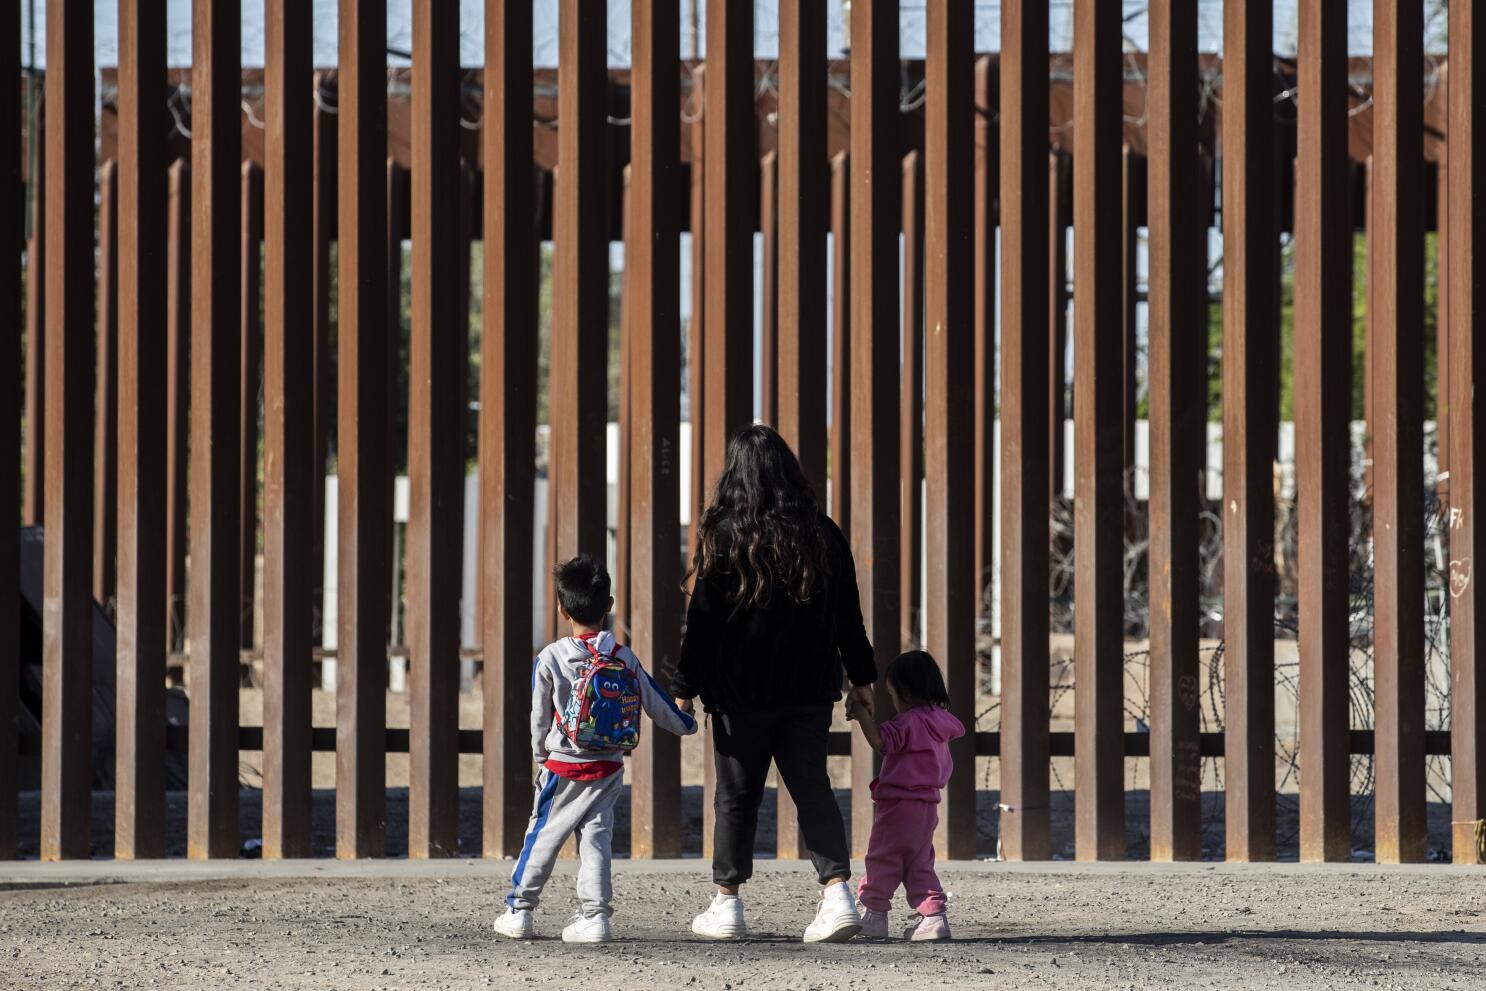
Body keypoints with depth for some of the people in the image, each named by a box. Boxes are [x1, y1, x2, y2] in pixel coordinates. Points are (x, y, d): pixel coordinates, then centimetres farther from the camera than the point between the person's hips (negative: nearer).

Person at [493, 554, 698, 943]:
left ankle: (519, 909, 14)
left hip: (562, 768, -2)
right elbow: (656, 704, 8)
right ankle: (595, 914, -4)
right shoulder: (624, 659, -3)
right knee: (596, 837, 5)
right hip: (608, 769, 2)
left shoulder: (550, 659, -10)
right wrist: (685, 724, 28)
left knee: (543, 835, 8)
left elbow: (540, 719, -2)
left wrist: (541, 754, 16)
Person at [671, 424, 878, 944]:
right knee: (812, 788, 4)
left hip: (741, 691, -3)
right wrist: (861, 677, 19)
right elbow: (847, 614, 9)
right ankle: (837, 892, -12)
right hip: (810, 687, 3)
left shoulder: (723, 536, -8)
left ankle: (726, 905, 13)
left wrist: (685, 687, -1)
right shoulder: (823, 534, 3)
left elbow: (703, 618, -7)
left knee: (737, 794, 7)